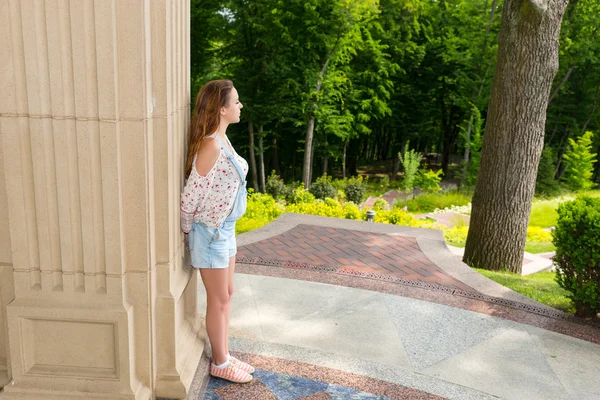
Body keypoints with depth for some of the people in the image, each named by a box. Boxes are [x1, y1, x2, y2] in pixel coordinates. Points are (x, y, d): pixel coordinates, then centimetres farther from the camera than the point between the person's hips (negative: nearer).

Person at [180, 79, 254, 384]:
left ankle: (224, 355, 34)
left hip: (225, 228, 9)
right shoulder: (211, 146, -24)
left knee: (226, 294, 18)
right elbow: (190, 196, -20)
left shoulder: (222, 141, 5)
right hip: (210, 232, -9)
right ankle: (220, 363, 25)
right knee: (218, 300, 6)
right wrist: (187, 231, -6)